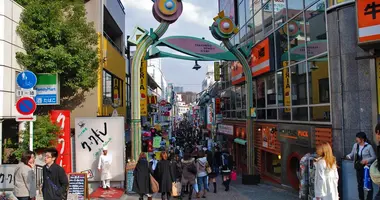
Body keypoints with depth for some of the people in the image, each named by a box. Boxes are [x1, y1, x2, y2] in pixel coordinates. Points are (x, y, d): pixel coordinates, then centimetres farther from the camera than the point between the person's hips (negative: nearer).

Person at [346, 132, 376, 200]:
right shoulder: (355, 145, 2)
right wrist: (348, 156, -14)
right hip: (359, 168, 5)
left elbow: (374, 157, -6)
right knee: (360, 185, 14)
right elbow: (352, 154, 7)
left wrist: (367, 160, -19)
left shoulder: (369, 146, -11)